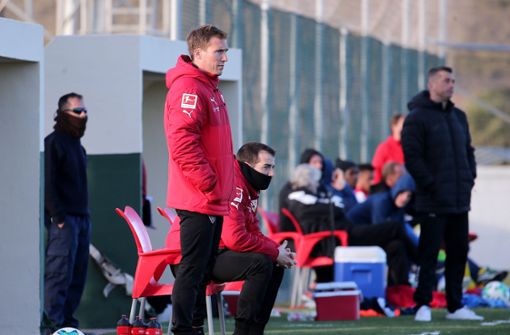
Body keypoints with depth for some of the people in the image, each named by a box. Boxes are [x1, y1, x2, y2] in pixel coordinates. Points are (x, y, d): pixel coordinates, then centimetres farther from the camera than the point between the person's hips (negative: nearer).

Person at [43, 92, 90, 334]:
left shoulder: (78, 146, 22)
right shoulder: (54, 142, -6)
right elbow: (48, 182, -13)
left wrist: (85, 214, 16)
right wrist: (58, 216, -19)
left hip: (81, 218, 9)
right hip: (64, 219, -9)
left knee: (78, 274, 6)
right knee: (60, 272, -12)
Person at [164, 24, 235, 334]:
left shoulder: (210, 89, 19)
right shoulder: (188, 88, -13)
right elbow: (183, 143, -23)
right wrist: (209, 184, -20)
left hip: (213, 202, 10)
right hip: (198, 201, -10)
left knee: (203, 270, 12)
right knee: (193, 268, -9)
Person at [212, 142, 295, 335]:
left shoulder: (249, 188, 14)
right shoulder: (233, 187, -20)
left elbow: (253, 232, 16)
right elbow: (235, 238, -27)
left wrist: (278, 250, -3)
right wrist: (274, 253, -16)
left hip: (218, 253, 11)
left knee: (276, 267, 10)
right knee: (260, 263, -26)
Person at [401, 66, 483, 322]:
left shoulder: (458, 116, 17)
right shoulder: (417, 117, -6)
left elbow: (468, 151, 23)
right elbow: (412, 156, -12)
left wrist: (469, 179, 9)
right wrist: (430, 185, -15)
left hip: (460, 201, 7)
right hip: (433, 202, -7)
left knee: (459, 253, 9)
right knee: (429, 254, -5)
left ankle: (455, 306, 15)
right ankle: (423, 305, -1)